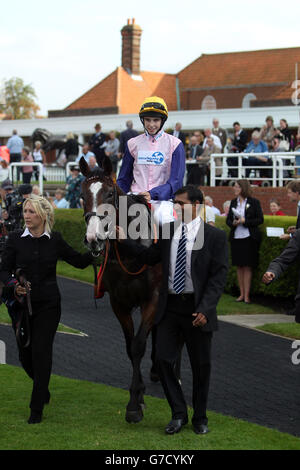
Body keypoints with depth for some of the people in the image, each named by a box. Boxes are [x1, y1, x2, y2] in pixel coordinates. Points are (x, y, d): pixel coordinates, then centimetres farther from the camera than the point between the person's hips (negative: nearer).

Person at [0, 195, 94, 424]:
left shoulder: (55, 240, -1)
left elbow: (79, 261, 7)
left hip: (48, 305, -1)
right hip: (22, 304, 2)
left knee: (41, 352, -5)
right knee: (25, 354, 8)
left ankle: (37, 409, 3)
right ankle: (42, 387, 40)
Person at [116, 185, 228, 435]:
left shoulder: (215, 236, -7)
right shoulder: (168, 231, 7)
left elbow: (218, 276, -10)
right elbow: (149, 257, 15)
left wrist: (205, 309, -18)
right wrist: (125, 239, 4)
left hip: (197, 310, -4)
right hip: (170, 307, 4)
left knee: (201, 366, 8)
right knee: (164, 360, 0)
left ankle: (200, 418, 25)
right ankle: (179, 413, 17)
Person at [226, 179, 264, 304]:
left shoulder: (254, 202, -4)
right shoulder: (234, 202, 10)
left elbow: (260, 219, -6)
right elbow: (228, 220, 13)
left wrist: (244, 221, -16)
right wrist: (233, 223, -10)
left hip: (249, 238, -4)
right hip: (236, 238, 5)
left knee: (247, 267, -2)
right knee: (239, 267, 8)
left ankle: (247, 295, 3)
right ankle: (241, 294, 15)